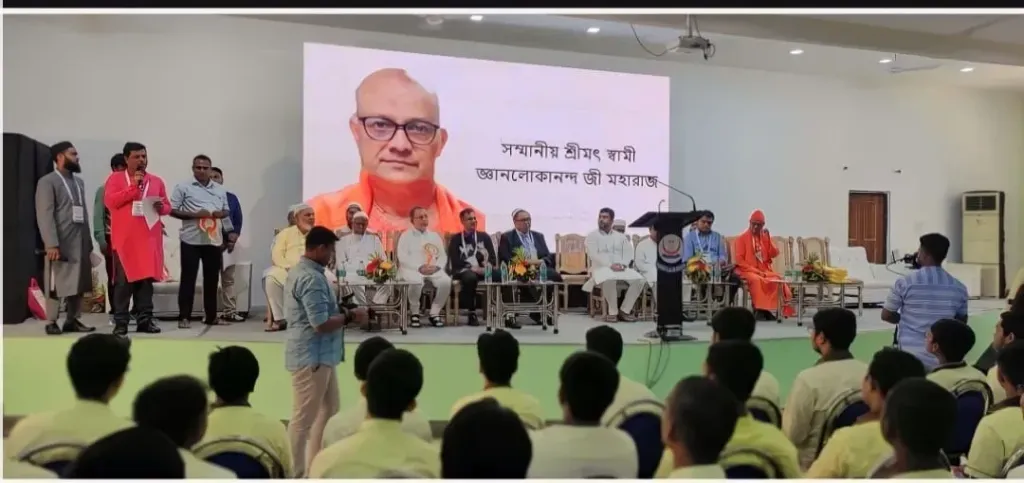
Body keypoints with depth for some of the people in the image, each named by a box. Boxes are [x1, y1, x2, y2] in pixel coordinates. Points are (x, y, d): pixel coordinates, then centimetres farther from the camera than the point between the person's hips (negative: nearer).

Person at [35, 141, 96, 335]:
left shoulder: (79, 182, 17)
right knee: (57, 283, -1)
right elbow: (45, 215, -11)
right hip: (61, 243, -6)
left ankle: (73, 320, 15)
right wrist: (51, 244, -19)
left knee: (78, 283, 8)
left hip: (80, 242, 6)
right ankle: (52, 322, 7)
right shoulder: (47, 182, -3)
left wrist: (88, 241, 11)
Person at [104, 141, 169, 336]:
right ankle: (120, 322, 3)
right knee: (124, 280, -2)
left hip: (149, 238, 3)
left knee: (147, 279, 4)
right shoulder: (115, 178, 4)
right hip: (125, 239, -3)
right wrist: (133, 186, -13)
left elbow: (167, 206, 16)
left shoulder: (156, 181, 14)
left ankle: (145, 320, 9)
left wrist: (161, 207, -7)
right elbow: (110, 201, -10)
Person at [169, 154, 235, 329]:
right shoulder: (183, 187, 0)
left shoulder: (220, 189, 13)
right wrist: (194, 215, -16)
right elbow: (172, 210, -4)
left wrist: (229, 232, -1)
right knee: (188, 278, -1)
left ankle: (211, 316, 18)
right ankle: (184, 317, 6)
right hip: (191, 240, -4)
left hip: (214, 240, 4)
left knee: (212, 279, 9)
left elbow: (225, 212, 16)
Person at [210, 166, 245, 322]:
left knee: (228, 278, 6)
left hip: (228, 242, 3)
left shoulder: (231, 198, 14)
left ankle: (230, 311, 9)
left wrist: (235, 235, -7)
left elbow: (238, 220, 11)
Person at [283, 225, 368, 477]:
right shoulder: (312, 278, -21)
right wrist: (350, 316, -12)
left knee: (328, 411, 19)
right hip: (311, 356, -11)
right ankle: (295, 474, 12)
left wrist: (342, 312, 9)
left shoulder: (300, 270, 12)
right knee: (304, 418, 0)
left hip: (319, 355, 11)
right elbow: (321, 324, -26)